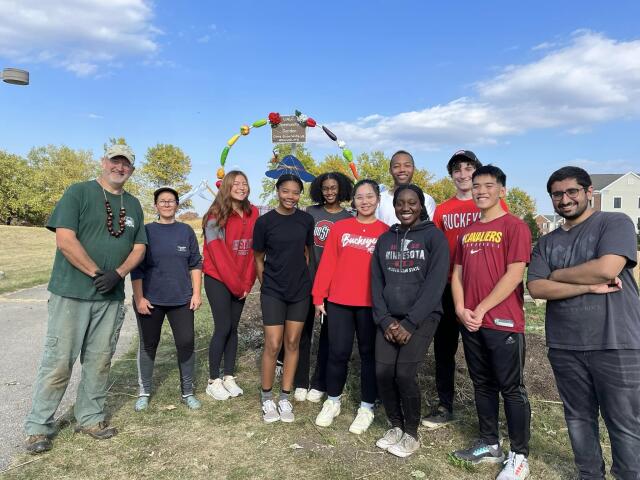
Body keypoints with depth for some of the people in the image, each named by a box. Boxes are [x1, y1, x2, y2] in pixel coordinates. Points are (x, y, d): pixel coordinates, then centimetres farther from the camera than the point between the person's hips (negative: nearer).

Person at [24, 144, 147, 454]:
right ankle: (38, 426, 17)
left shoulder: (133, 205, 12)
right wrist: (97, 273, -15)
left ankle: (90, 418, 26)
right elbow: (64, 238, -13)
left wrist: (117, 273, -9)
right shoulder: (78, 192, -3)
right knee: (59, 361, 1)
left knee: (99, 361, 11)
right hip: (72, 292, -4)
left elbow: (139, 247, 9)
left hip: (111, 297, 5)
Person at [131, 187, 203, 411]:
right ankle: (144, 393, 26)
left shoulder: (186, 231, 5)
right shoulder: (146, 231, 0)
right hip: (150, 300, -1)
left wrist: (197, 293, 0)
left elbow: (195, 264, 6)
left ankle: (187, 392, 18)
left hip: (182, 300, 1)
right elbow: (137, 268, 0)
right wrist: (139, 298, -6)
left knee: (186, 344, 3)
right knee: (148, 346, 10)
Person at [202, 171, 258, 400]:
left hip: (241, 283, 5)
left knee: (233, 328, 9)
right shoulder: (217, 216, -10)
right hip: (218, 280, -4)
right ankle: (214, 381, 10)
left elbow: (254, 250, 3)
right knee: (223, 328, -4)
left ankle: (229, 377, 19)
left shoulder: (253, 214, 4)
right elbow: (218, 253, -14)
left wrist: (247, 283, -4)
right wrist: (235, 284, -13)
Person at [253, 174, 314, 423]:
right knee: (273, 345, -3)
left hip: (300, 291, 3)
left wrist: (303, 279, 9)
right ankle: (266, 397, 17)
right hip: (272, 292, -2)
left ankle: (285, 398, 21)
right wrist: (266, 285, 3)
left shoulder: (306, 220, 1)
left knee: (292, 343, 8)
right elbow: (258, 259, 2)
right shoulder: (264, 221, -5)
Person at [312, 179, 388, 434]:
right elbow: (327, 263, 3)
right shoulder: (339, 228, 4)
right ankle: (332, 402, 28)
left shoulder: (385, 231, 1)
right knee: (337, 353, 8)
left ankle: (366, 407, 25)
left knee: (369, 354, 10)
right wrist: (319, 296, 0)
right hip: (339, 301, 1)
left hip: (371, 303, -1)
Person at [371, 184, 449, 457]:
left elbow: (435, 283, -10)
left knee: (404, 373, -13)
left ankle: (412, 433, 11)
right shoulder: (385, 239, 11)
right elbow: (376, 281, 8)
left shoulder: (434, 236, -3)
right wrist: (385, 319, -4)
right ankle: (395, 426, 20)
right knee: (382, 373, -4)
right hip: (389, 319, 4)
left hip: (422, 317, -4)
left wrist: (410, 323, -14)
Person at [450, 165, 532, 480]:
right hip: (471, 323, 6)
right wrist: (461, 309, -2)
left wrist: (482, 309, -13)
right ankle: (489, 445, 29)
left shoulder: (514, 226, -6)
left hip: (504, 322, -6)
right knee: (483, 384, 15)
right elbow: (457, 273, 13)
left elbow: (514, 274, -14)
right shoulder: (467, 232, 13)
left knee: (511, 389, 4)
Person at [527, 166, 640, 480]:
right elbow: (536, 288, -2)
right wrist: (589, 287, -13)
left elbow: (606, 269, -18)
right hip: (564, 346, 4)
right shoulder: (546, 243, 11)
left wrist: (557, 274, -3)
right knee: (579, 419, 15)